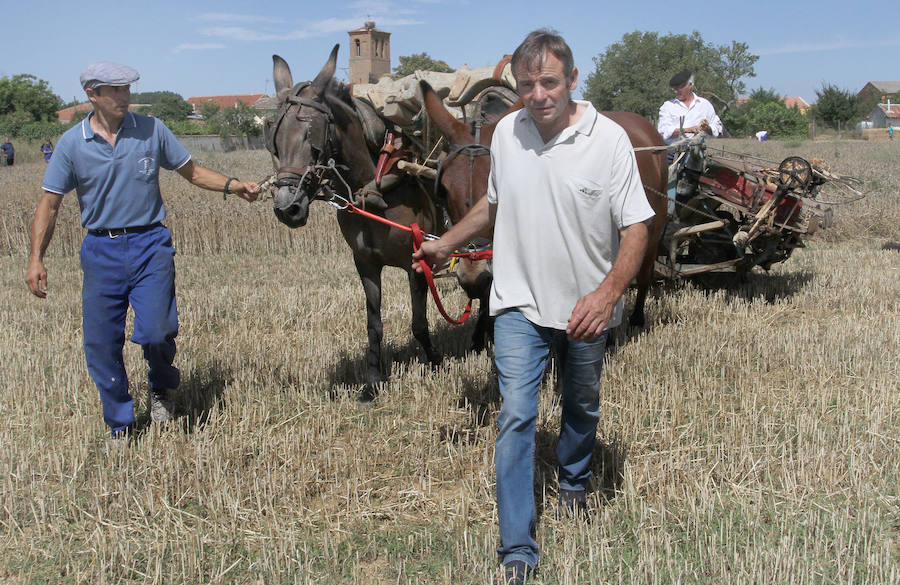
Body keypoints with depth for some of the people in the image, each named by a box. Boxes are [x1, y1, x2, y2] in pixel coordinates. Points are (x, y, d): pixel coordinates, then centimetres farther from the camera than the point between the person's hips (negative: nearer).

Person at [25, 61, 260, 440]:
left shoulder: (152, 130, 1)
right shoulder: (72, 143, 0)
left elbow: (193, 172, 10)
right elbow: (49, 203, 3)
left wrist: (233, 186, -7)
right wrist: (35, 259, -5)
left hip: (150, 243, -1)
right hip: (101, 250, 1)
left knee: (156, 330, -15)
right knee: (101, 343, 3)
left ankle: (161, 387, 19)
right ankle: (119, 426, 23)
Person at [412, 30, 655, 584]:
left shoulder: (609, 139, -15)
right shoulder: (506, 133, -3)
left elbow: (636, 228, -16)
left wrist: (608, 293, -30)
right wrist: (446, 244, 19)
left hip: (587, 307, -1)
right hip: (521, 302, 1)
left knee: (583, 408, 20)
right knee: (516, 417, -8)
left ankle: (574, 482, 51)